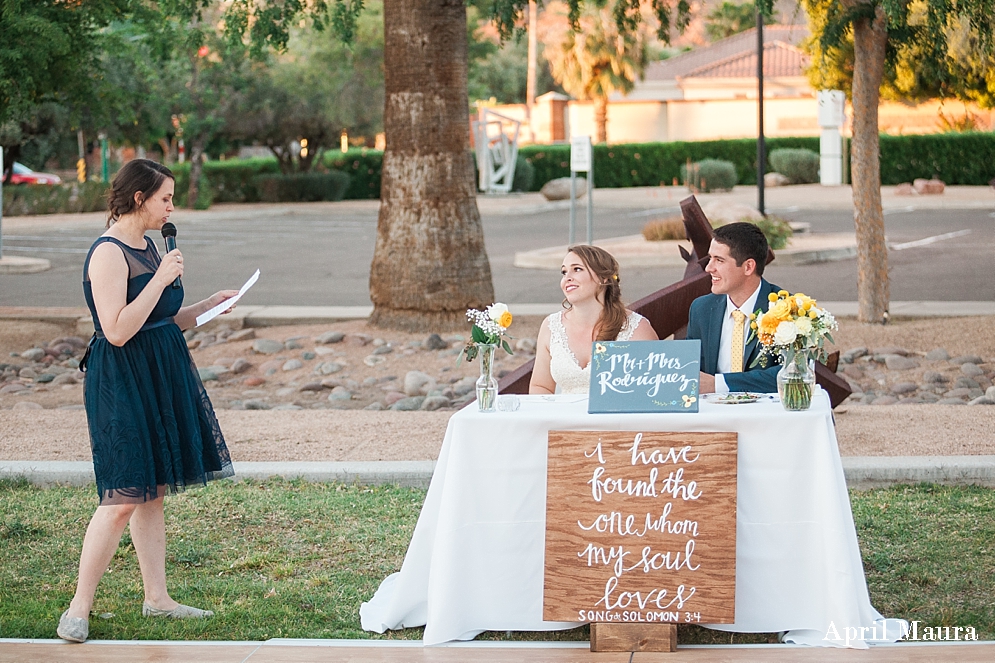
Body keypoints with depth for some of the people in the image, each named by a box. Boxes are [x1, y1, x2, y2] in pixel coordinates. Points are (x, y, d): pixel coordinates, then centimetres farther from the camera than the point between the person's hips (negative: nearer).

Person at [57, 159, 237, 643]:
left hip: (159, 379, 9)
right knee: (123, 498, -10)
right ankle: (78, 608, -3)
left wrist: (207, 307, 10)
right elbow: (118, 331, -23)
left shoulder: (147, 248, 14)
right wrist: (161, 279, -20)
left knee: (153, 494, 11)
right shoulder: (108, 253, -15)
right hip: (122, 383, -9)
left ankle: (157, 598, 17)